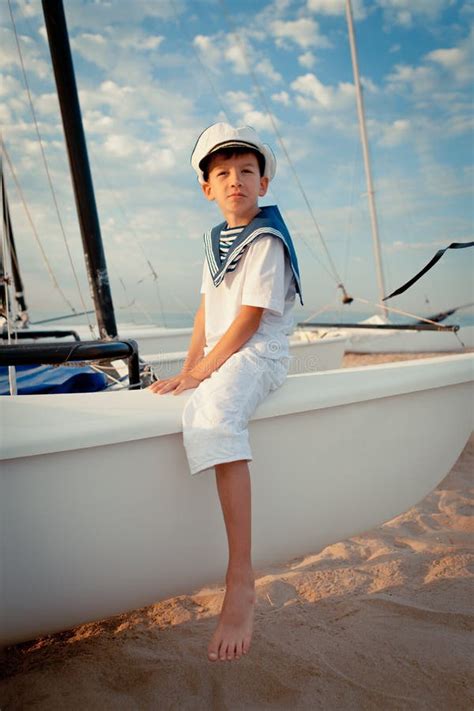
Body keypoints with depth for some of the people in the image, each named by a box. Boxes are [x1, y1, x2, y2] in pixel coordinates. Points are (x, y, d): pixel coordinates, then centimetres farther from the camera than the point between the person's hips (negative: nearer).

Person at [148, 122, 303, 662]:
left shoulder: (266, 241, -9)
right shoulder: (215, 240, 16)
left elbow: (248, 321, -15)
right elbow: (206, 312, 14)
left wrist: (201, 372, -14)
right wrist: (186, 371, 5)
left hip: (258, 356, -10)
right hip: (219, 357, 10)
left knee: (213, 416, -37)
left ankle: (240, 579, -38)